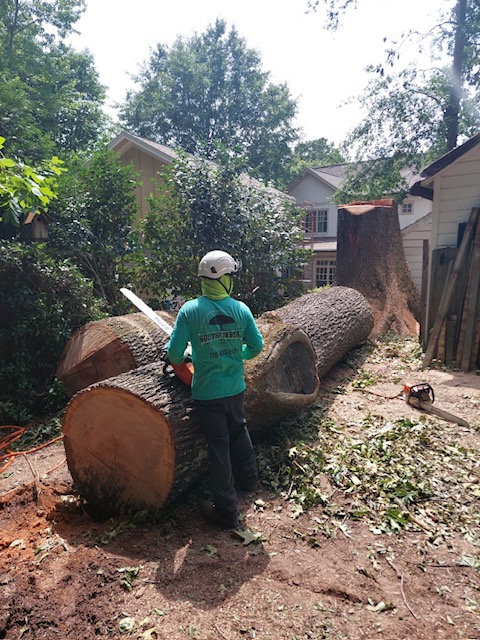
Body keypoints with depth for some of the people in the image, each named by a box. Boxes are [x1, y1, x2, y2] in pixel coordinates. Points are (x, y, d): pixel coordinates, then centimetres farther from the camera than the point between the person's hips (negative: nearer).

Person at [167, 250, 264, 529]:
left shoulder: (190, 310, -15)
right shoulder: (241, 309, -8)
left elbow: (175, 353, -14)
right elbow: (257, 346, 0)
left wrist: (179, 358, 10)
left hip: (208, 393, -3)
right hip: (236, 388, 3)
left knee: (219, 446, 8)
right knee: (239, 430, 28)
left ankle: (227, 510, 20)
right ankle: (248, 477, 48)